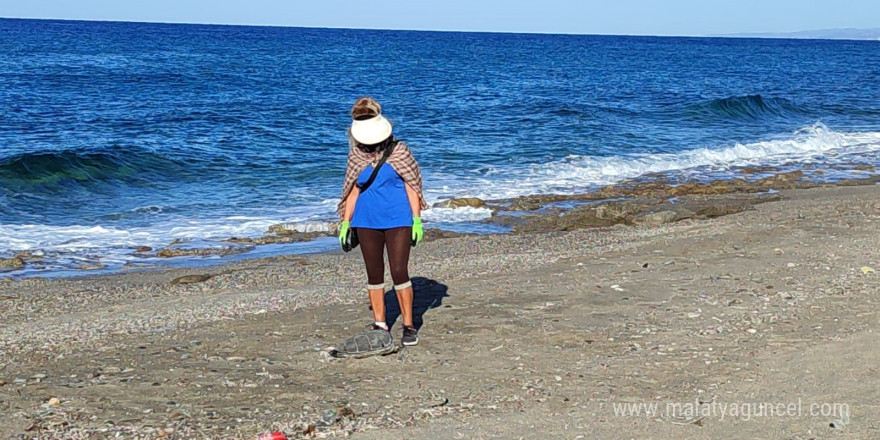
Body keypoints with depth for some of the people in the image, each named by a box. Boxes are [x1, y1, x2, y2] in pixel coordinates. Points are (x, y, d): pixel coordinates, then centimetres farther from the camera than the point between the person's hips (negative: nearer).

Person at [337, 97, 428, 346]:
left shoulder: (398, 151, -6)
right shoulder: (356, 156, 3)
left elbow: (411, 185, -3)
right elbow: (353, 191, 10)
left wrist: (417, 219, -6)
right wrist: (345, 223, 9)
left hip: (397, 220, -3)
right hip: (366, 222, 4)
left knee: (399, 271, -7)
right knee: (374, 274, 9)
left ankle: (409, 326, 4)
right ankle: (380, 325, 19)